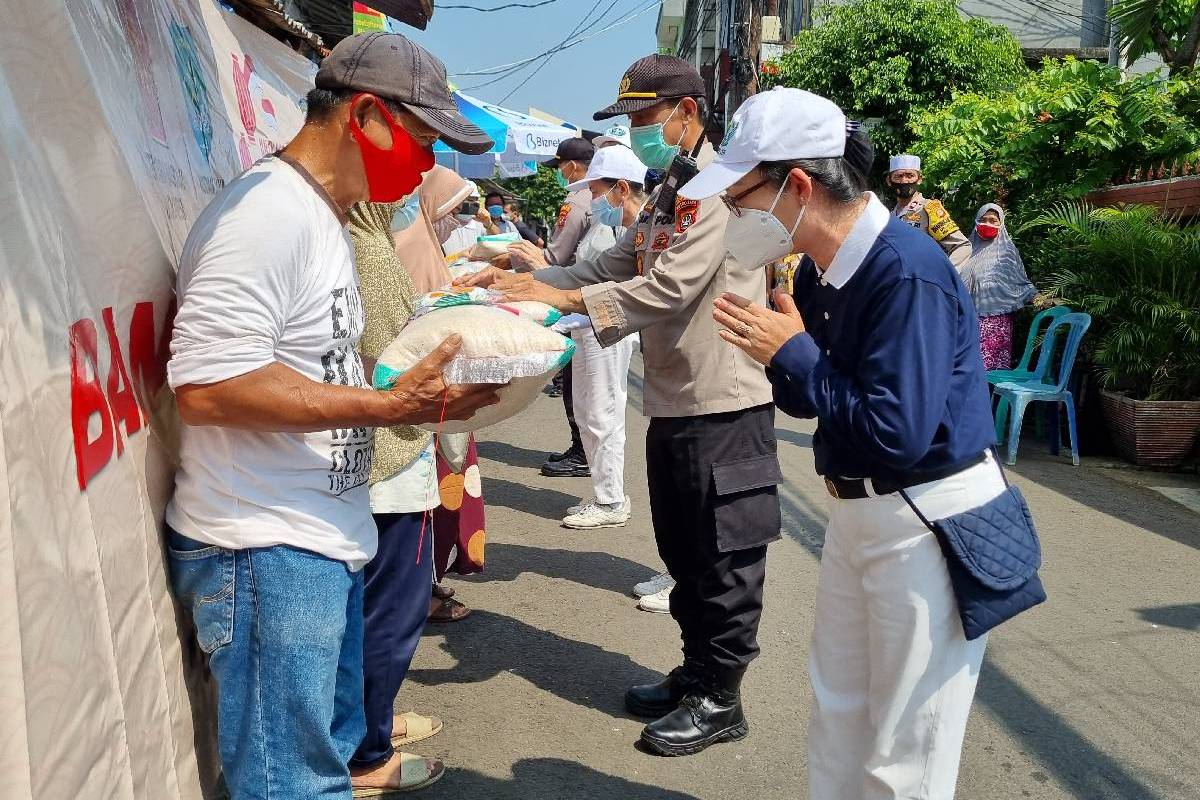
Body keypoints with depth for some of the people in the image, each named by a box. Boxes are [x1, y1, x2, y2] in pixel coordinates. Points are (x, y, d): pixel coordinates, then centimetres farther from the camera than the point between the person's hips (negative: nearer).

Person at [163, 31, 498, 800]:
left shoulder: (324, 214, 15)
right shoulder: (268, 211, -17)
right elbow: (207, 384, -26)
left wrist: (417, 389, 5)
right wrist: (390, 405, -25)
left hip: (326, 539, 10)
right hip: (268, 549, -10)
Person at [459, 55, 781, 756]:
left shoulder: (722, 187, -14)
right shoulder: (665, 202, 17)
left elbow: (671, 288, -24)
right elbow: (609, 269, 15)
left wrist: (561, 297, -23)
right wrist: (524, 280, 3)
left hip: (724, 408, -9)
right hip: (673, 406, 9)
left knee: (724, 562, 3)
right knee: (684, 558, 18)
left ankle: (721, 700, 16)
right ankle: (696, 674, 33)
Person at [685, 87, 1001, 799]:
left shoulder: (907, 273, -25)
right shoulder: (820, 269, 2)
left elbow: (897, 433, -30)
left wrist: (793, 354, -20)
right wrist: (774, 348, -10)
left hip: (928, 524, -8)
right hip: (856, 507, 9)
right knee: (838, 713, 22)